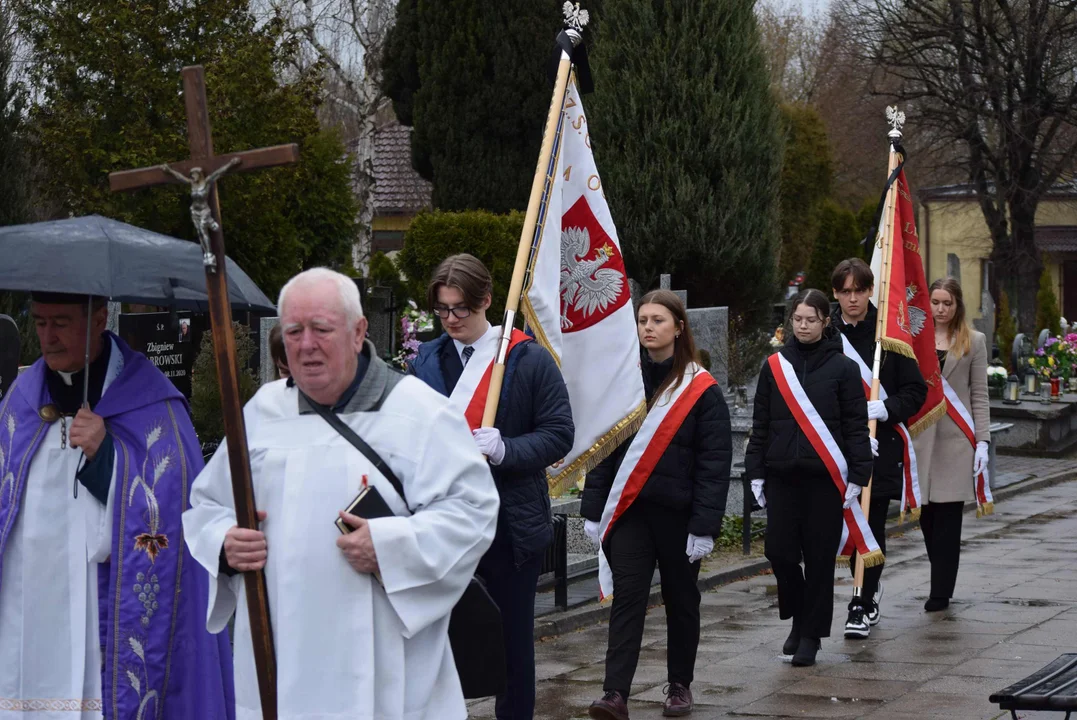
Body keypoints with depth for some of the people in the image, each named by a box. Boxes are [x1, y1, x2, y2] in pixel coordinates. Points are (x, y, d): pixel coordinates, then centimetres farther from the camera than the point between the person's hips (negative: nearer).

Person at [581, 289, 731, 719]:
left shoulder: (702, 390, -5)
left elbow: (714, 463, -7)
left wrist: (704, 526, -12)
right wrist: (593, 510, 4)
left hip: (678, 514, -2)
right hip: (629, 510, 2)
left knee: (680, 600, 11)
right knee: (626, 599, -7)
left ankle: (679, 685, 26)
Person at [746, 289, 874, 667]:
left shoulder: (843, 368, 0)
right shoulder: (775, 366, 8)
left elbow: (856, 426, 0)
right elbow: (760, 424, 11)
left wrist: (857, 477, -5)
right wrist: (755, 472, 7)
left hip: (825, 477, -2)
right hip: (782, 475, 2)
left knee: (819, 557, 1)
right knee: (779, 550, -2)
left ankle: (811, 634, 12)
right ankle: (799, 617, 22)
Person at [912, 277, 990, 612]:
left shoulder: (974, 341, 6)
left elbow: (979, 396, 4)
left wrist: (982, 442, -4)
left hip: (956, 440, -1)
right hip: (920, 436, 2)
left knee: (948, 516, -2)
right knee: (925, 513, 2)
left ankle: (941, 593, 2)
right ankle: (941, 582, 18)